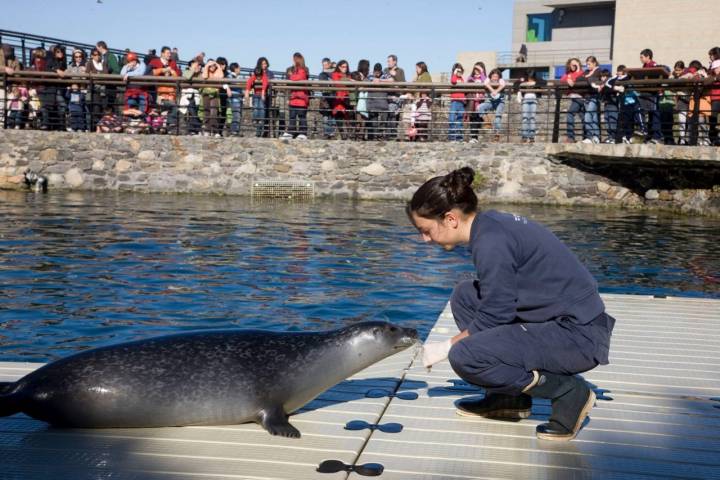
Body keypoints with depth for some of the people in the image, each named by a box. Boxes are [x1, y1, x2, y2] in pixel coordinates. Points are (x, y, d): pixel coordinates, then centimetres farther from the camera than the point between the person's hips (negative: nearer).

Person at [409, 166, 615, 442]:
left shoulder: (491, 242, -20)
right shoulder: (492, 223, 8)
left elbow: (494, 317, -16)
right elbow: (497, 300, 18)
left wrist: (447, 347, -2)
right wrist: (458, 341, 16)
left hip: (578, 335, -10)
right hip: (557, 319, 10)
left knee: (464, 358, -20)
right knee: (465, 295, 13)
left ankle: (568, 392, -3)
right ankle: (508, 399, 16)